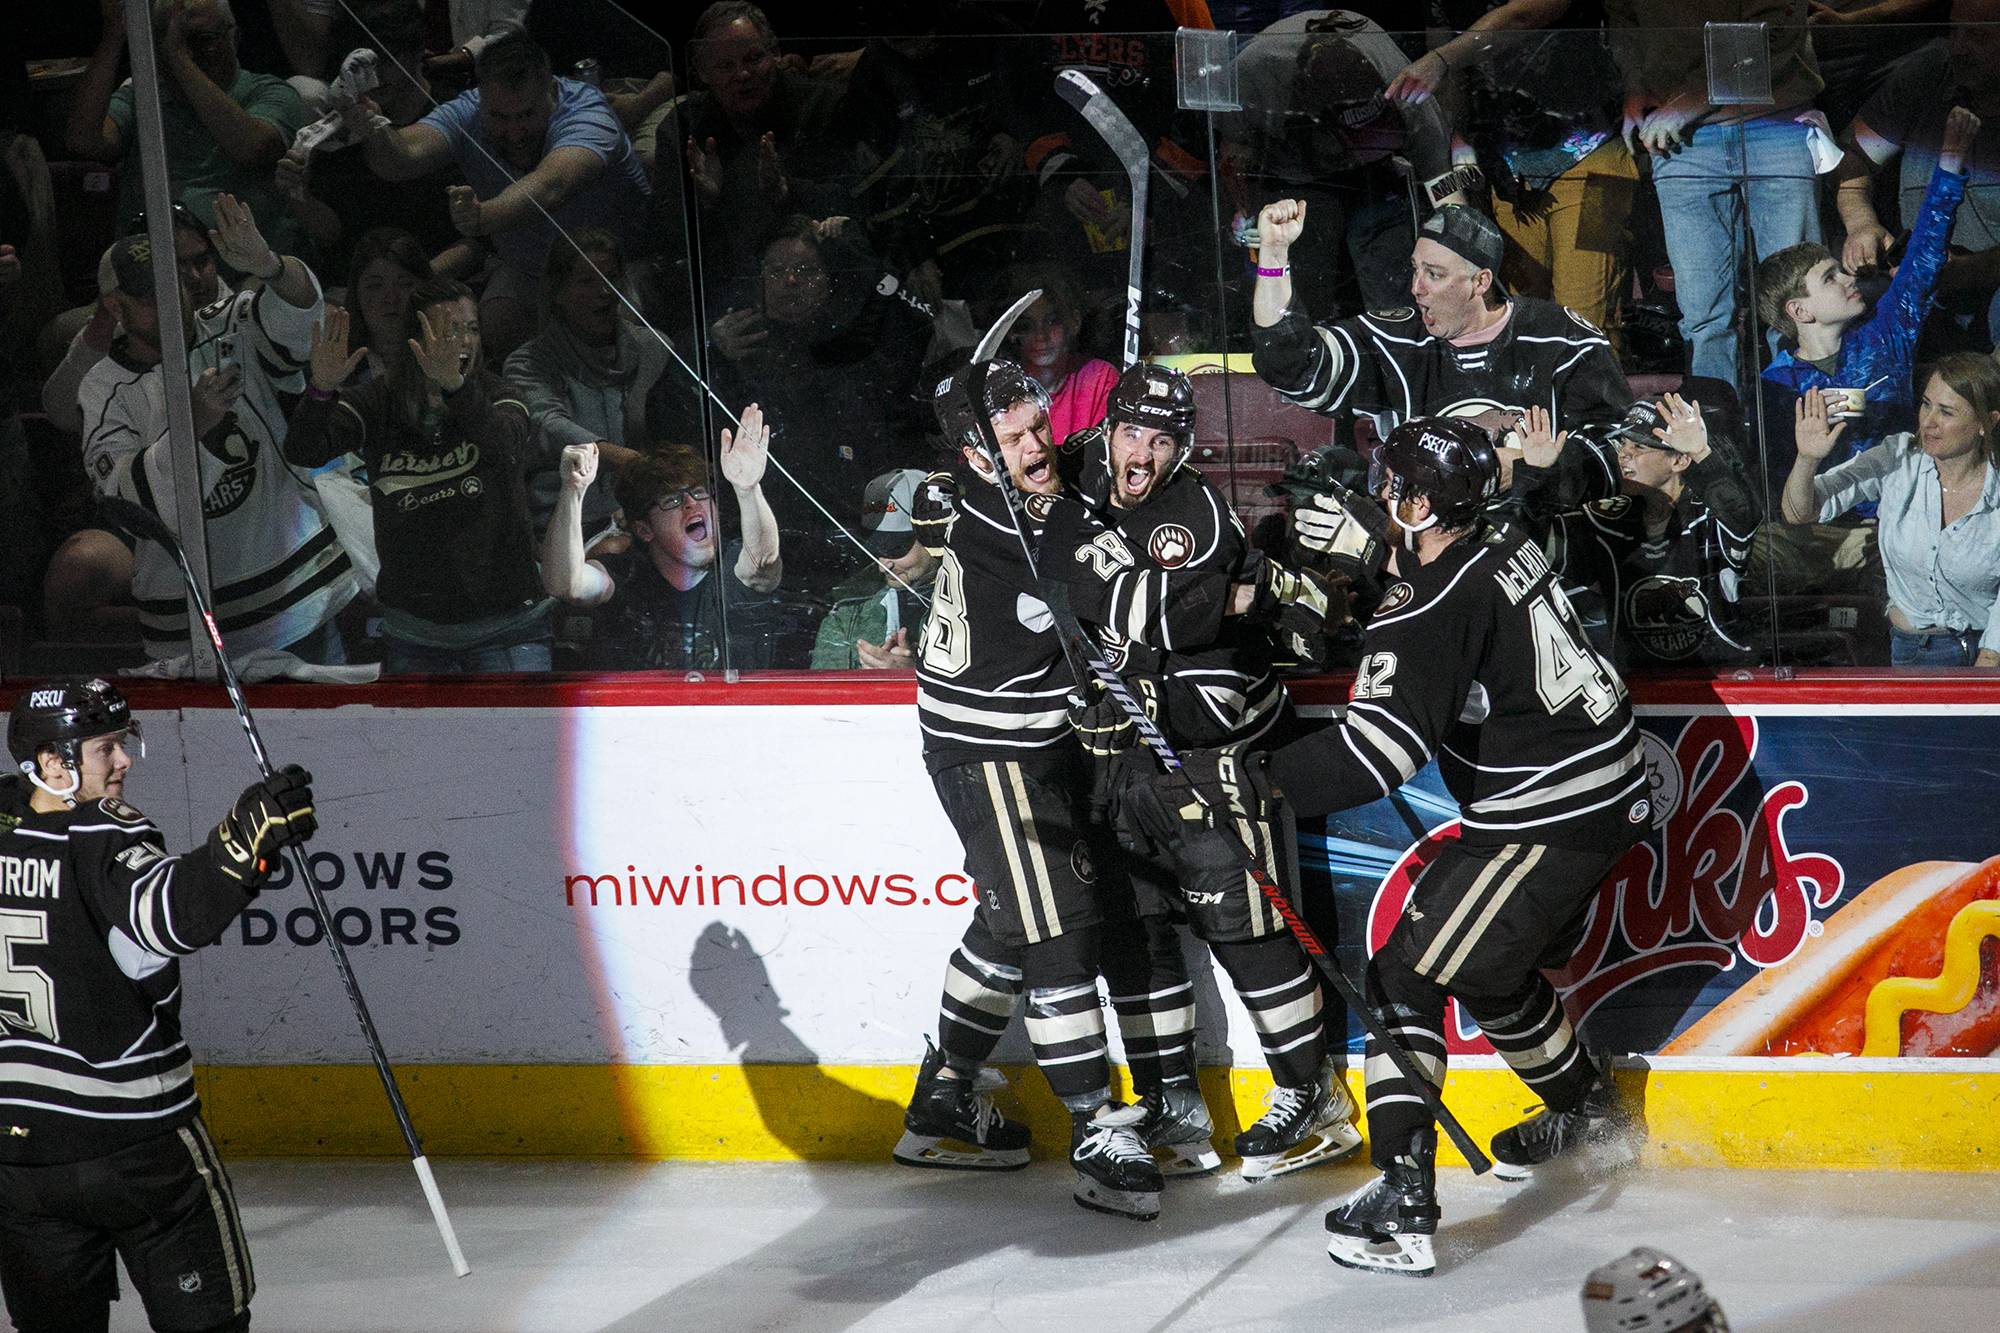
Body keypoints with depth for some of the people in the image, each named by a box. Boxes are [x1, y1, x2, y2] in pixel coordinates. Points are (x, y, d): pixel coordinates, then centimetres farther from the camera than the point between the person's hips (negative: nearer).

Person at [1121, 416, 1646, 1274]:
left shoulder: (1434, 607, -22)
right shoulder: (1505, 549, 7)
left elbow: (1379, 745, -33)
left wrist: (1243, 778, -35)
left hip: (1547, 816, -10)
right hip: (1605, 793, 10)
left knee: (1411, 973, -7)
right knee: (1488, 968, 30)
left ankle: (1402, 1196, -16)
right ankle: (1583, 1110, 51)